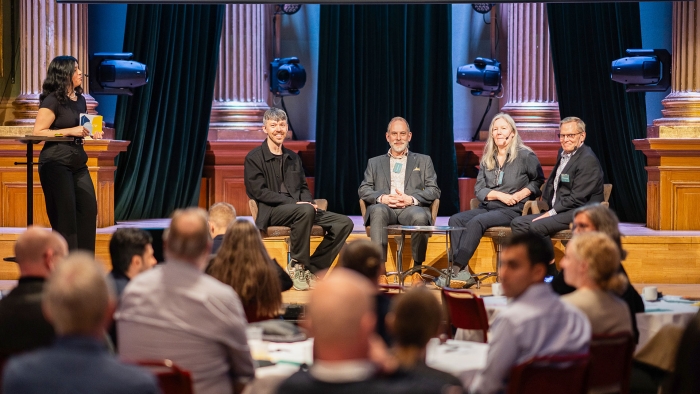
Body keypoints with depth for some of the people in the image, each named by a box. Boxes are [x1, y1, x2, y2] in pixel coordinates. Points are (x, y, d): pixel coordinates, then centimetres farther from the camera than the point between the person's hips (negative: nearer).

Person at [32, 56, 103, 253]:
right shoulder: (52, 100, -10)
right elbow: (38, 132, -15)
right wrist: (70, 131, -19)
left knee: (89, 209, 2)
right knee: (65, 214, -4)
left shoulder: (80, 99, 13)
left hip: (78, 161, 8)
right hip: (56, 163, -8)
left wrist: (92, 132, 5)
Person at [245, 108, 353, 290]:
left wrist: (309, 202, -4)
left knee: (344, 223, -10)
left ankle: (313, 268, -5)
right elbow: (259, 191, -10)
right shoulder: (254, 158, 0)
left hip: (298, 208, 7)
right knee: (306, 210, -38)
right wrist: (293, 202, -19)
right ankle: (297, 265, -23)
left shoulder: (293, 158, 21)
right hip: (271, 213, -7)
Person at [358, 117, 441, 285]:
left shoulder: (423, 161, 23)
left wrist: (411, 199, -10)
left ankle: (417, 270, -21)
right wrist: (382, 198, -10)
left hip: (411, 208, -1)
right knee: (378, 211, -37)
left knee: (420, 217, -37)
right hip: (385, 207, 1)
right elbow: (363, 190, 13)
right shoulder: (375, 162, 25)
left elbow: (434, 191, 10)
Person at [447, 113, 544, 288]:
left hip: (512, 210, -6)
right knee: (455, 220, -22)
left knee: (476, 221, -32)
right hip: (487, 207, 6)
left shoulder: (525, 155, 2)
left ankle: (457, 269, -35)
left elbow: (539, 181, 7)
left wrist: (520, 195, -10)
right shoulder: (487, 159, 16)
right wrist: (500, 196, -8)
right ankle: (462, 273, -32)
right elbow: (478, 189, 10)